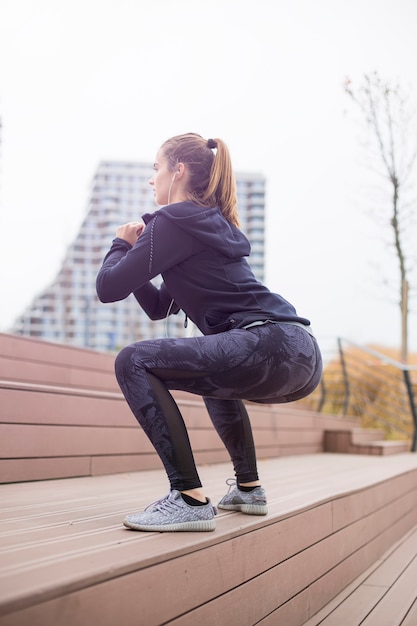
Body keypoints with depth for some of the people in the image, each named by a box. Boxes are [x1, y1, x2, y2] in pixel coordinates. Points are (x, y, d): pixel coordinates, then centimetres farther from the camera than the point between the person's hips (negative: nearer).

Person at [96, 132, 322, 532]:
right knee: (217, 375, 38)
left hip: (271, 346, -10)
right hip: (304, 355, 10)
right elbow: (158, 307, 33)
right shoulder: (210, 225, 28)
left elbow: (109, 287, -3)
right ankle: (248, 488, 36)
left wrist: (122, 245, 16)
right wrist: (136, 250, 24)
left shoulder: (173, 222, -1)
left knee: (134, 362, -10)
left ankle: (189, 499, -15)